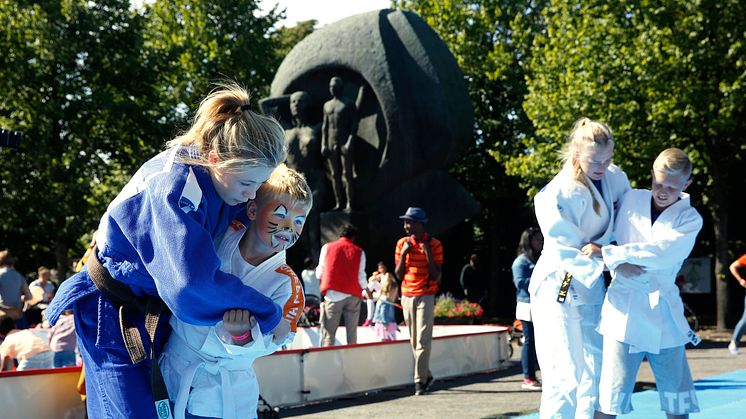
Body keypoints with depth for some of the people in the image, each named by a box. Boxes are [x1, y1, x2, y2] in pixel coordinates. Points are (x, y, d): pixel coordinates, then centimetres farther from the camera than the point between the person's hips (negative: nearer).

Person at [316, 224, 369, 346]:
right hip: (353, 295, 1)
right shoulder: (359, 251, 6)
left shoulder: (327, 247, 6)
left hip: (333, 295, -1)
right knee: (352, 333, 6)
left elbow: (319, 273, 7)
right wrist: (367, 290, 23)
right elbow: (361, 276, 4)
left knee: (329, 333, -2)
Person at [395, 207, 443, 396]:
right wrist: (403, 254, -8)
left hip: (425, 296, -5)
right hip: (407, 296, 5)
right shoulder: (402, 243, 6)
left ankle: (420, 380, -8)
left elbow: (436, 276, -9)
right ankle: (426, 375, 22)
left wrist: (427, 252, -16)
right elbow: (398, 275, 6)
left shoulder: (434, 244, -5)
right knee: (414, 341, 9)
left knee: (422, 340, -9)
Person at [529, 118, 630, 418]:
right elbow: (570, 252, -20)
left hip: (593, 289, 7)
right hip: (559, 289, -7)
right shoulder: (556, 196, -20)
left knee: (596, 375, 11)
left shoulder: (615, 178, 1)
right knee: (565, 378, -11)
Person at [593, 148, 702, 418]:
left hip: (664, 313, 1)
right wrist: (617, 264, -11)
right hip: (624, 310, -1)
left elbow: (661, 253, -15)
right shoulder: (632, 199, 7)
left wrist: (606, 253, -16)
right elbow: (610, 237, 11)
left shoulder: (690, 220, 1)